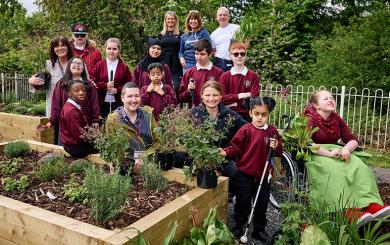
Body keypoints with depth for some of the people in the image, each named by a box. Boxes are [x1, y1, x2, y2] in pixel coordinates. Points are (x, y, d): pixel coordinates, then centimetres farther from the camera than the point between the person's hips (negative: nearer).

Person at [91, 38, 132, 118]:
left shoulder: (124, 67, 4)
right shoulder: (99, 65, 6)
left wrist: (118, 90, -13)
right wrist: (105, 86, -11)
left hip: (118, 104, 0)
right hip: (102, 103, 1)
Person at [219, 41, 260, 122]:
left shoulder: (253, 76, 0)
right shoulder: (224, 76, 2)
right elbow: (221, 97, -7)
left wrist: (235, 103, -10)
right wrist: (240, 95, -11)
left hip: (246, 115, -1)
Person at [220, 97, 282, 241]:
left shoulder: (273, 131, 2)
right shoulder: (246, 130, -10)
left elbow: (279, 152, 8)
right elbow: (236, 147, -9)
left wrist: (276, 147, -13)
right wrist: (226, 152, -26)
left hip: (263, 175, 3)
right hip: (244, 174, -3)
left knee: (262, 204, 14)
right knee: (243, 204, 7)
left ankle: (259, 230, 34)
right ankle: (238, 228, 28)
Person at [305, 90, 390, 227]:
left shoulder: (336, 119, 11)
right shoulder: (310, 119, -8)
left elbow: (352, 140, 9)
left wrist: (346, 149, -15)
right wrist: (328, 153, -30)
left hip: (336, 152, 6)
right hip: (316, 155, -6)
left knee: (359, 167, -22)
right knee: (335, 171, -36)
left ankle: (371, 205, -36)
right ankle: (350, 213, -43)